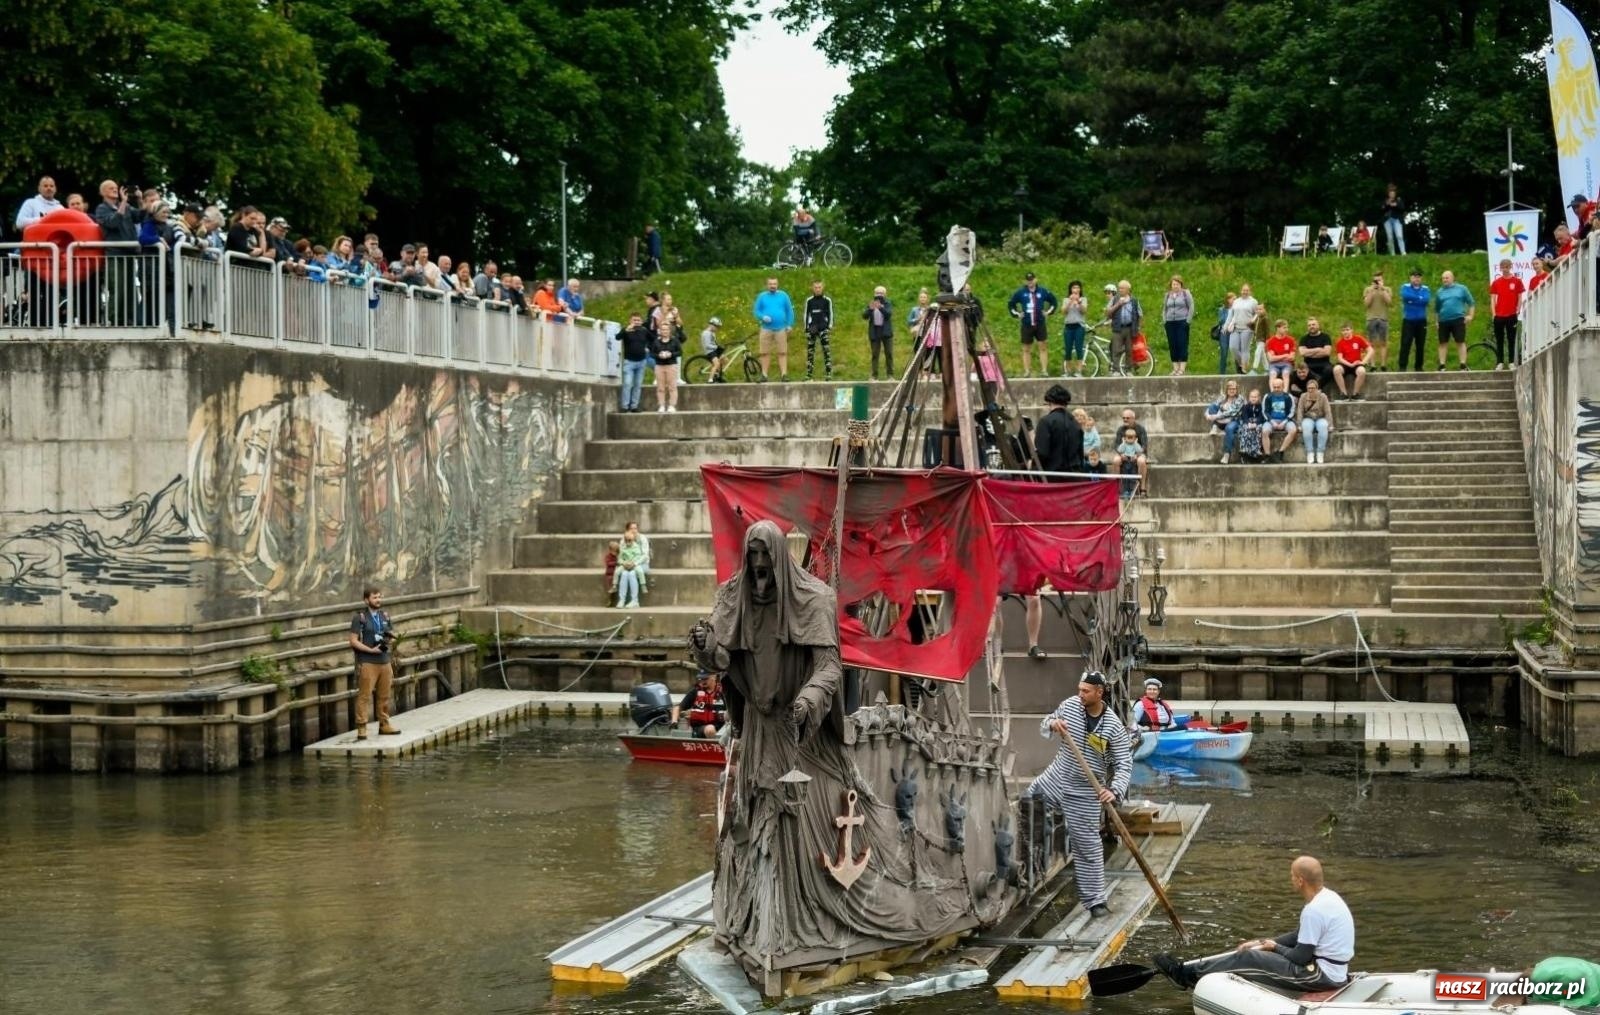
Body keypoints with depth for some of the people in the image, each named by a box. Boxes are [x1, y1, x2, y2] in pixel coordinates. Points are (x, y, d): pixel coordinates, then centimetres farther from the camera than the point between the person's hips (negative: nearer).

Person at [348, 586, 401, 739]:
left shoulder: (385, 615, 13)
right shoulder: (359, 617, -4)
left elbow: (392, 637, 21)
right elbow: (353, 641, -8)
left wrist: (390, 639, -3)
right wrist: (371, 650, -17)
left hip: (384, 661, 6)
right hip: (367, 662, -6)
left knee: (384, 695, 10)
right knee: (364, 696, -6)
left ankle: (384, 725, 19)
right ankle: (361, 728, -5)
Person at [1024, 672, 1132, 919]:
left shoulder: (1114, 727, -17)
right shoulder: (1069, 705, -5)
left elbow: (1124, 764, -16)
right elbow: (1044, 726, 8)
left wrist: (1115, 790, -34)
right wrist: (1052, 724, -17)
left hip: (1084, 792, -5)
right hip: (1055, 778, 5)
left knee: (1087, 844, -1)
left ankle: (1096, 900, 6)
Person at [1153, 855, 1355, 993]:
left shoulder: (1314, 910, -25)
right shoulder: (1328, 896, 8)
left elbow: (1301, 957, -21)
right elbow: (1302, 937, 18)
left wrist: (1275, 948, 0)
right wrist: (1261, 943, 15)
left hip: (1321, 976, -9)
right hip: (1333, 972, 10)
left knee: (1247, 958, -5)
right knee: (1253, 952, 14)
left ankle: (1190, 974, 9)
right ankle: (1191, 970, 18)